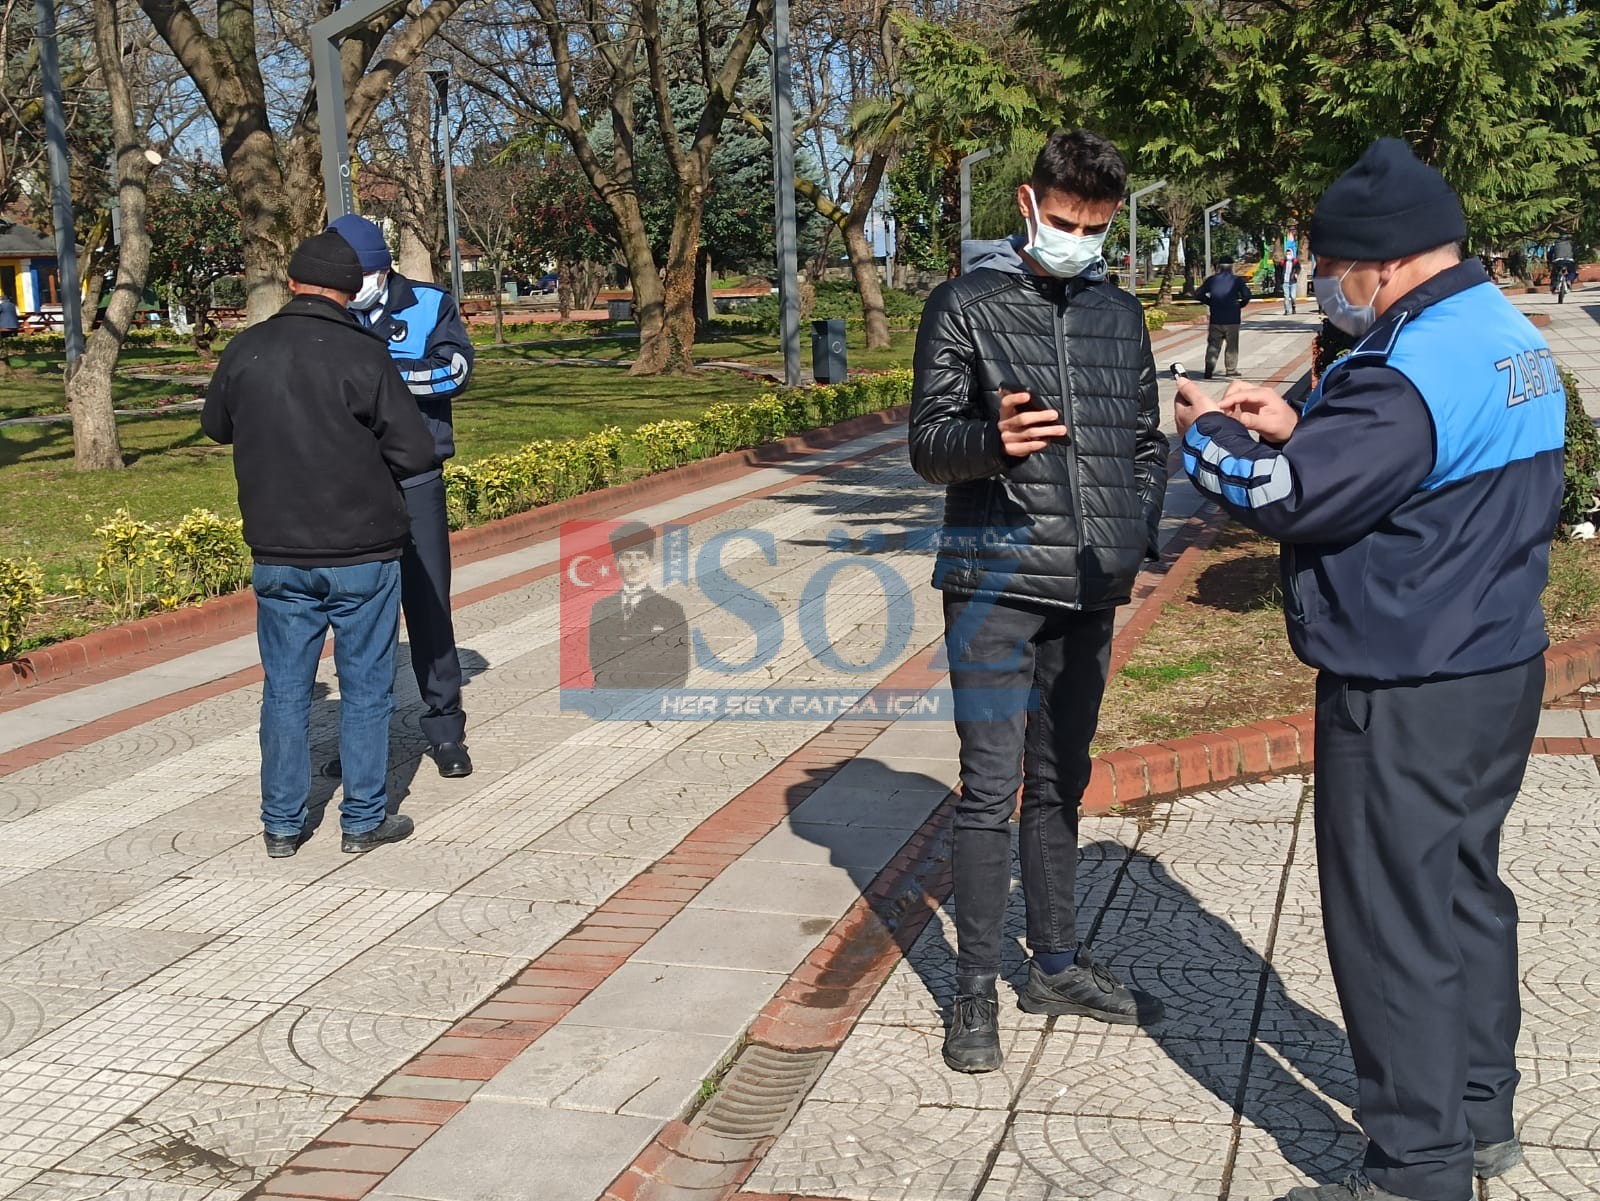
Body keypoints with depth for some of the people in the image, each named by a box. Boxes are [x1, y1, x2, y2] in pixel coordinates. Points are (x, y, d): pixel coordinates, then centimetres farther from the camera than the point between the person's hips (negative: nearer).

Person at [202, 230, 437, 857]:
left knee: (285, 689, 12)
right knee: (366, 687, 9)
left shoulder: (245, 351, -1)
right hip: (363, 553, -3)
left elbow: (216, 425, 16)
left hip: (278, 556, 3)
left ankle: (282, 824, 18)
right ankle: (364, 819, 16)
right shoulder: (363, 355, -13)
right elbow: (415, 449, -12)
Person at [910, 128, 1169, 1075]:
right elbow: (929, 443, -5)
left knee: (1063, 781, 15)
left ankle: (1058, 965, 27)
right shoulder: (966, 306, -2)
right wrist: (992, 440, -27)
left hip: (1091, 590, 5)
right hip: (997, 582, -4)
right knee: (993, 787, -4)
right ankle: (977, 990, 7)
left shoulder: (1121, 314, 12)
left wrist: (1137, 539, 4)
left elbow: (1145, 441, 18)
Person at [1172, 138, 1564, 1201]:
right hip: (1502, 666, 10)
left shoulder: (1413, 372, -23)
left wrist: (1209, 435, -4)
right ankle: (1481, 1113, 34)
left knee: (1392, 921, 0)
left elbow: (1288, 498, -22)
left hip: (1405, 695, -10)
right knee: (1467, 889, 20)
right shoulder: (1517, 345, 10)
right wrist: (1297, 428, 4)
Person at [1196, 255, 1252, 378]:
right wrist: (1240, 305, 3)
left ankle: (1209, 368, -11)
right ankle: (1231, 369, 13)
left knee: (1213, 345, 5)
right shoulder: (1236, 280, -4)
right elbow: (1247, 295, -14)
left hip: (1215, 319, 2)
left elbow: (1198, 295, 4)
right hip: (1232, 319, -2)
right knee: (1232, 345, 11)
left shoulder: (1212, 280, 3)